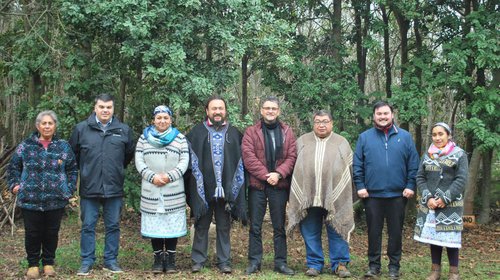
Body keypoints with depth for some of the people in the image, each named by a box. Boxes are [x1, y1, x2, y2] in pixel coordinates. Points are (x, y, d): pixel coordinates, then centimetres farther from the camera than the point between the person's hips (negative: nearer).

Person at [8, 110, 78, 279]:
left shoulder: (63, 147, 6)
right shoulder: (26, 146, 3)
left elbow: (72, 169, 12)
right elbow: (14, 167, 12)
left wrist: (69, 189, 4)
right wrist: (14, 184, 1)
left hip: (56, 200, 1)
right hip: (30, 199, -1)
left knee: (52, 232, 8)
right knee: (33, 233, 5)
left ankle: (48, 263, 24)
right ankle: (33, 264, 20)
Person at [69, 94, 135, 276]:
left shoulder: (124, 130, 3)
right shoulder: (82, 129, 0)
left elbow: (129, 154, 17)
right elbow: (73, 152, 12)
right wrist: (84, 170, 13)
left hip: (114, 188, 1)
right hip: (89, 187, -1)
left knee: (113, 226, 9)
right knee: (88, 226, 6)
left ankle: (111, 261, 20)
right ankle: (87, 261, 16)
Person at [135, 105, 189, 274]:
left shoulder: (179, 138, 7)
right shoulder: (144, 138, 9)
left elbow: (184, 161, -1)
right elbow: (139, 161, 3)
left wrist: (170, 176, -14)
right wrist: (152, 177, -12)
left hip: (174, 191, -1)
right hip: (151, 190, 1)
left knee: (173, 224, 0)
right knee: (154, 224, 3)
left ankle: (170, 258, 9)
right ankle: (158, 258, 13)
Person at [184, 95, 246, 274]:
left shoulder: (234, 133, 6)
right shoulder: (197, 132, 2)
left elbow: (240, 161, 9)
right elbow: (191, 159, 3)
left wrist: (233, 187, 4)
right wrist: (198, 181, -4)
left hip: (226, 188, 1)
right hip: (203, 188, -1)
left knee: (224, 227, 9)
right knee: (202, 226, 7)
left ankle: (224, 261, 16)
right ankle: (198, 261, 16)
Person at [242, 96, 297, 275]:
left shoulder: (287, 132, 9)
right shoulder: (251, 132, 4)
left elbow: (292, 156, 2)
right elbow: (248, 157, -7)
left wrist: (278, 174, -13)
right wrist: (265, 175, -14)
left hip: (279, 185, 1)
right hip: (257, 184, -1)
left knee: (279, 226, 7)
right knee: (255, 226, 3)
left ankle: (280, 262, 14)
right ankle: (254, 261, 12)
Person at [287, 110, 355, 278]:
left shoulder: (342, 143, 8)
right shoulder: (302, 142, 11)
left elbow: (349, 170, 9)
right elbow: (295, 166, 13)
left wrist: (343, 193, 4)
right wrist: (298, 192, 10)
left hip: (334, 196, -1)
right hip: (307, 195, 1)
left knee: (337, 231, 1)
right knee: (310, 232, 6)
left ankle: (340, 264, 11)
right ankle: (314, 264, 15)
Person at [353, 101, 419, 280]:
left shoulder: (405, 137, 4)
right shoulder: (364, 137, 3)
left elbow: (413, 164, 4)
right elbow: (357, 165, 3)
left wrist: (410, 186, -3)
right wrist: (360, 186, -4)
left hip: (397, 194, 0)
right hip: (372, 194, 0)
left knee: (395, 232, 7)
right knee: (373, 231, 8)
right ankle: (373, 265, 19)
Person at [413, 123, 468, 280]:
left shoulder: (459, 154, 0)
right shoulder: (427, 155, 10)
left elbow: (461, 180, -8)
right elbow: (420, 178, 5)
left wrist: (445, 199, -15)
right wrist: (428, 198, -9)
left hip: (450, 205, -3)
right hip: (429, 204, 3)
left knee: (451, 236, -2)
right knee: (433, 235, 6)